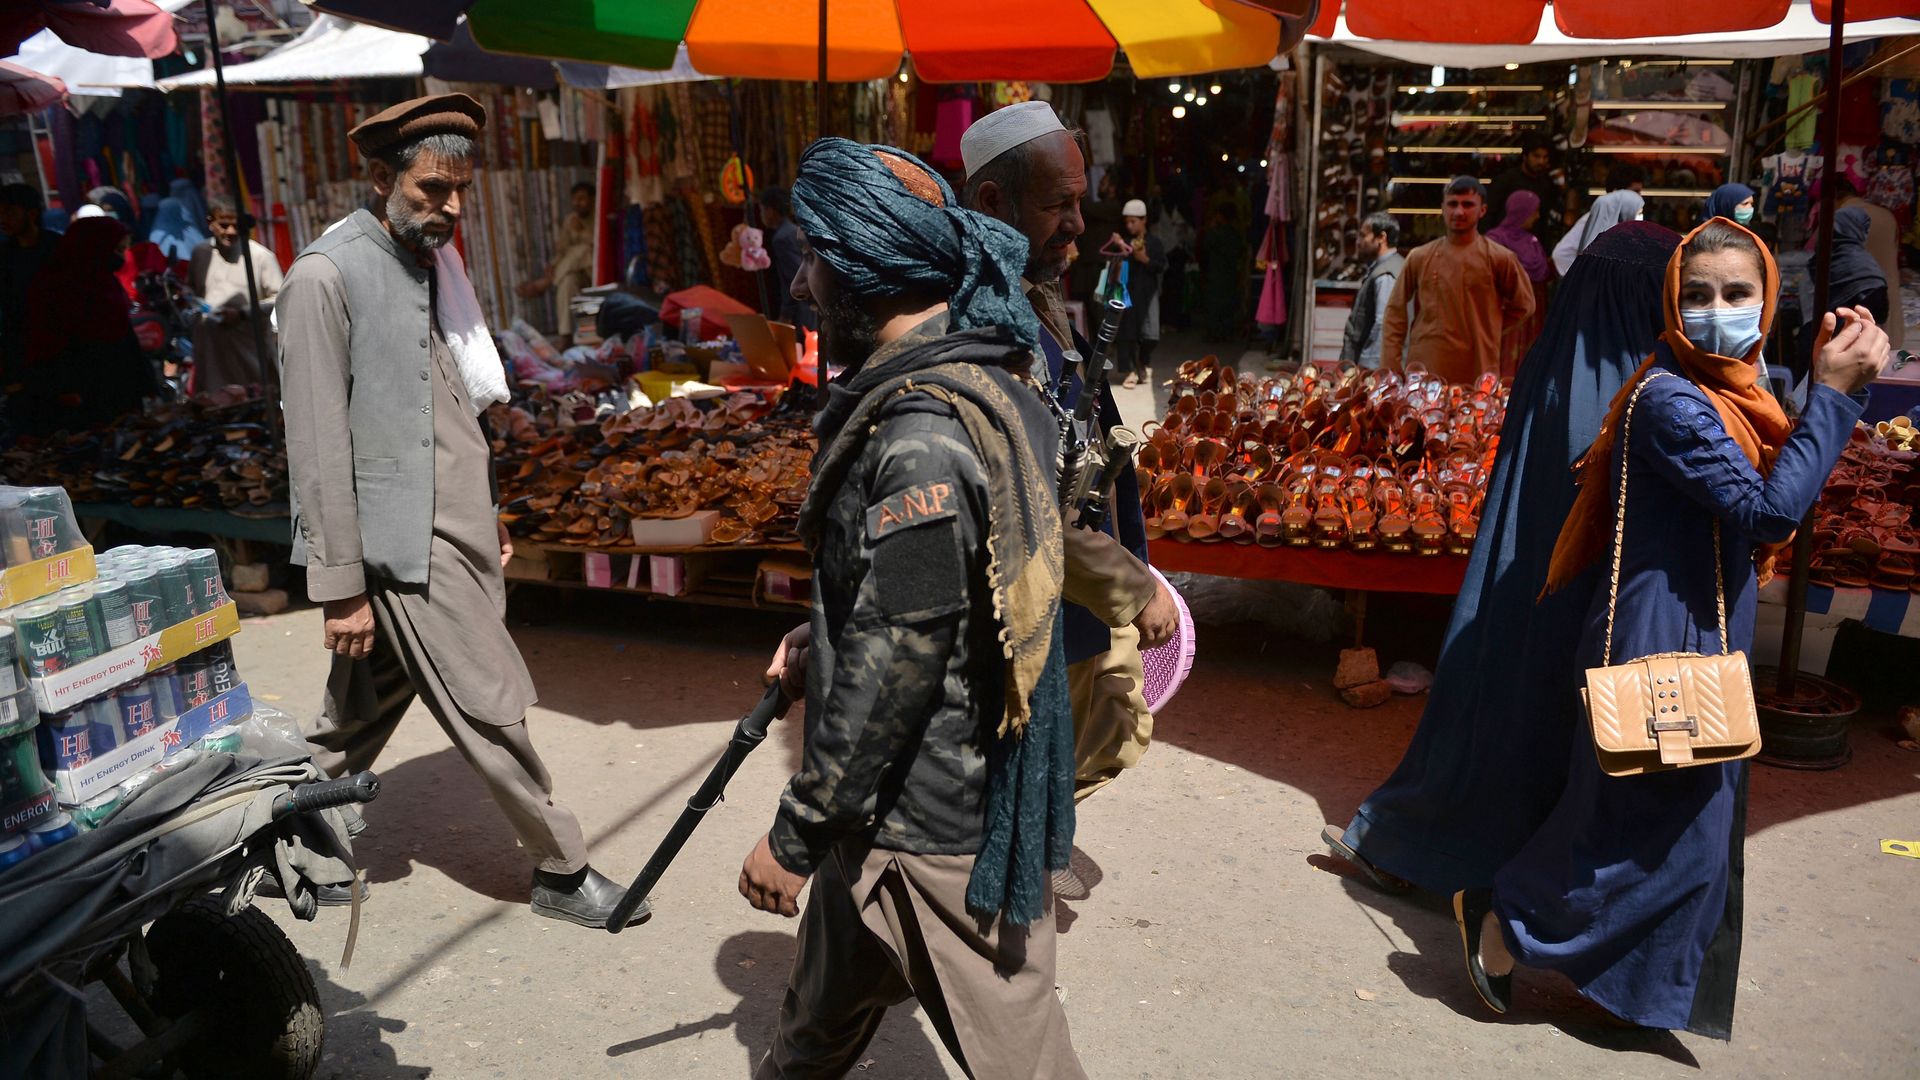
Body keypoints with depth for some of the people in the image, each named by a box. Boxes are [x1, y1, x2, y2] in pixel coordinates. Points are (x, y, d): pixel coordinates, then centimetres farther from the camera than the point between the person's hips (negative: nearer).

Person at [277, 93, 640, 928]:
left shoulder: (431, 261, 12)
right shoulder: (327, 277, -13)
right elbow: (318, 446, -15)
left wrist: (490, 514, 18)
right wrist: (342, 586, -15)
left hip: (459, 530, 8)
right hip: (405, 547, -8)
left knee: (365, 711, 18)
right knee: (493, 710, -1)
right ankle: (562, 871, 14)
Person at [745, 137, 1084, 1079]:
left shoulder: (924, 437, -27)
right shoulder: (972, 379, 4)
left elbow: (893, 669, -26)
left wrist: (794, 836, -16)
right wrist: (818, 642, 16)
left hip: (938, 831, -9)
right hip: (888, 806, 9)